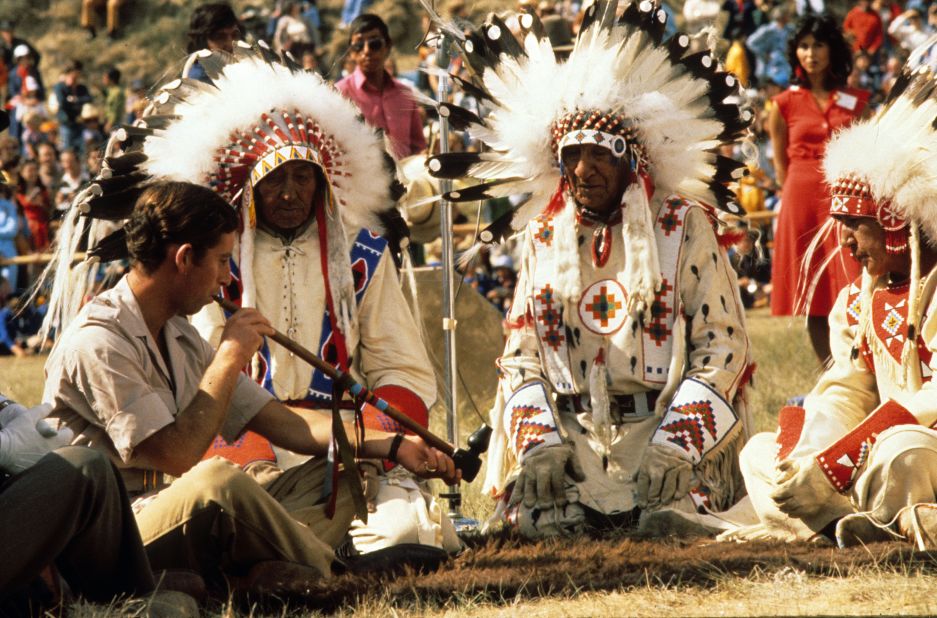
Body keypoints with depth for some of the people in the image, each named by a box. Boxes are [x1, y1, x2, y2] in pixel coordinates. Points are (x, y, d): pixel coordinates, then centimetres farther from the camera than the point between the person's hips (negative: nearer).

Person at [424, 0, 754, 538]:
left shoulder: (681, 227, 2)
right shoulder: (544, 236, 12)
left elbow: (723, 343, -2)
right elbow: (522, 353, 10)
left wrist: (674, 447, -15)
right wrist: (541, 441, -9)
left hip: (662, 419, -2)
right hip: (572, 428, 2)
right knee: (537, 515, -22)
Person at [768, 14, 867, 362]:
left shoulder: (855, 102, 8)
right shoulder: (785, 104, 5)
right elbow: (780, 164, 11)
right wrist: (795, 195, 8)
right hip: (802, 200, 0)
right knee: (813, 295, 1)